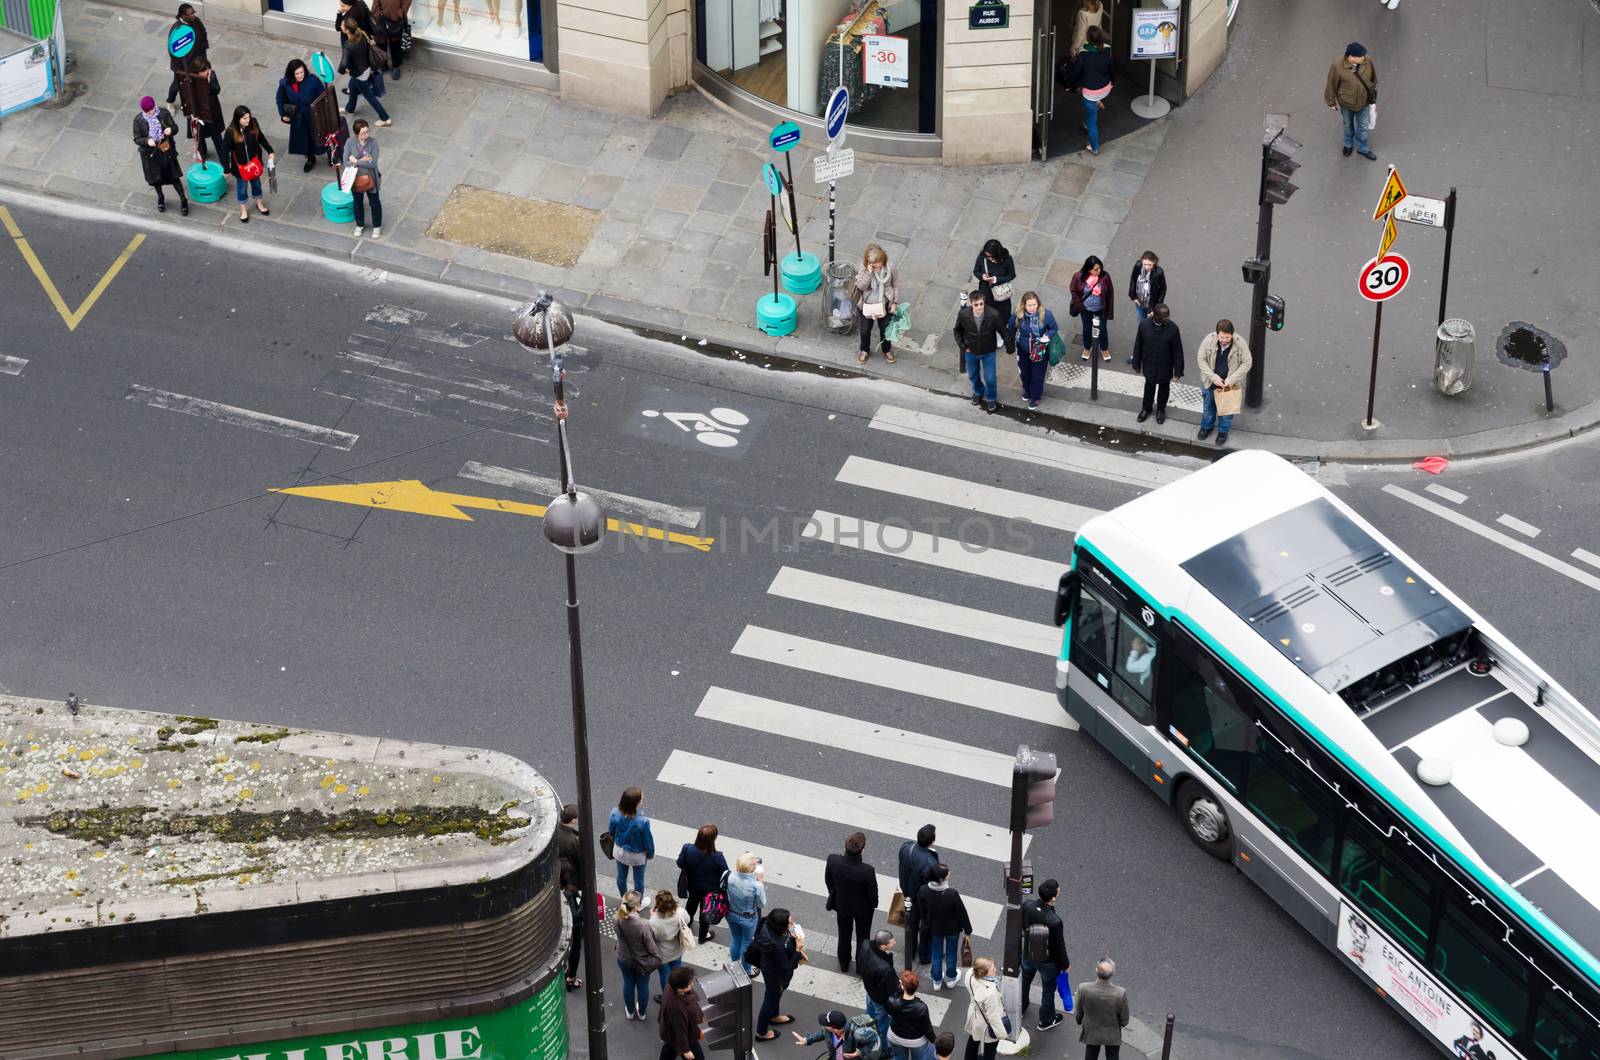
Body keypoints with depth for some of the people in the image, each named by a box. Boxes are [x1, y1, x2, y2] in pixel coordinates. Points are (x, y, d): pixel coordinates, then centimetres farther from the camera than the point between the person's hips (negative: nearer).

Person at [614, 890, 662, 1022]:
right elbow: (650, 945, -23)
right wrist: (657, 958, -4)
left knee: (628, 984, 28)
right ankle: (641, 1013, 46)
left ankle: (630, 1011, 49)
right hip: (642, 961, -3)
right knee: (643, 986, 23)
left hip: (624, 959, 3)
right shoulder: (643, 924, -37)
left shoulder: (618, 920, -24)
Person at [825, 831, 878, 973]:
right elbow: (873, 893, -21)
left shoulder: (833, 860, -32)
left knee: (844, 935, 29)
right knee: (862, 937, 26)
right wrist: (874, 903, 3)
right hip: (863, 908, -2)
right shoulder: (867, 871, -40)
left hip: (841, 904, 2)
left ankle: (844, 963, 52)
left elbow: (828, 881, -10)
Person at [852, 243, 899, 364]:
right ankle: (865, 351, 44)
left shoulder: (889, 268, -19)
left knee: (884, 328, 19)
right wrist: (868, 273, -37)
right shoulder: (864, 269, -20)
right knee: (865, 330, 16)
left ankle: (887, 350, 46)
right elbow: (861, 286, -24)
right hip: (867, 305, 0)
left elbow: (895, 285, -6)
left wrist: (894, 302, -3)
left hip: (884, 304, 0)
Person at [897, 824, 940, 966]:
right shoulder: (930, 863, -42)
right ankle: (925, 955, 46)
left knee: (911, 924, 29)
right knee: (926, 927, 23)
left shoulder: (905, 847, -23)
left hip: (909, 894, 6)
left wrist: (905, 889, 13)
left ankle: (910, 951, 52)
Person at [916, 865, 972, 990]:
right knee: (951, 953, 23)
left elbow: (921, 911, -4)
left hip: (934, 928, 3)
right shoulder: (952, 894, -35)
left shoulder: (923, 891, -23)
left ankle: (937, 981, 40)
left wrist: (927, 924, 16)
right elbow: (961, 913, -20)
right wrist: (967, 929, -3)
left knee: (936, 954, 24)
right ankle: (951, 978, 44)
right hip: (952, 928, -3)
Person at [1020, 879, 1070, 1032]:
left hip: (1028, 954, 5)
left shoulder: (1027, 905, -27)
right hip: (1047, 961, -5)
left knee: (1025, 980, 33)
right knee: (1048, 989, 24)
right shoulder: (1054, 922, -42)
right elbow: (1059, 946, -25)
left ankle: (1020, 1009, 58)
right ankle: (1046, 1021, 47)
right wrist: (1066, 964, -5)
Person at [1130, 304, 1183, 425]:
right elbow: (1138, 345, -6)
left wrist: (1178, 370, -10)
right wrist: (1137, 364, 2)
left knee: (1164, 387, 22)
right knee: (1149, 386, 23)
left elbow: (1178, 350, -14)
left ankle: (1161, 409, 47)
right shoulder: (1144, 325, -21)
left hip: (1165, 367, -1)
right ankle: (1146, 408, 48)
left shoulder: (1172, 328, -24)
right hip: (1149, 365, 1)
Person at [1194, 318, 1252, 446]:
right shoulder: (1208, 340, -24)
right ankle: (1206, 426, 50)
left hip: (1229, 384, -1)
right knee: (1208, 406, 24)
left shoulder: (1240, 343, -25)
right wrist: (1213, 377, -21)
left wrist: (1231, 380, -23)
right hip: (1210, 382, 1)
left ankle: (1223, 431, 43)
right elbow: (1201, 359, -13)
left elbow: (1246, 363, -15)